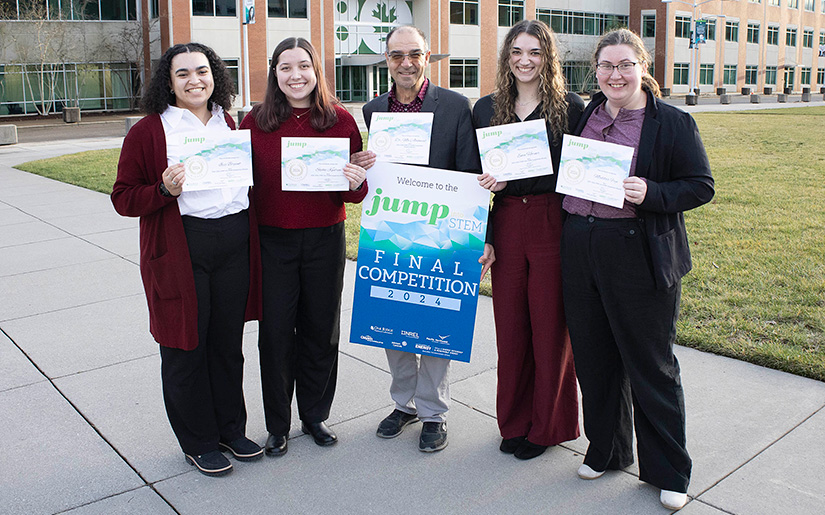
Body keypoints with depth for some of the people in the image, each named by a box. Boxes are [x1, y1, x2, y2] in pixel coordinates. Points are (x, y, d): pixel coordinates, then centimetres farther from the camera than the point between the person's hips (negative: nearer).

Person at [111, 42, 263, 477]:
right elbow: (123, 197, -4)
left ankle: (231, 429, 31)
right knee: (186, 347, 5)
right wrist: (165, 190, -21)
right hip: (180, 249, -4)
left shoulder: (228, 124, 13)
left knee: (228, 342, 13)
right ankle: (198, 442, 23)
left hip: (234, 243, 5)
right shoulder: (148, 131, -3)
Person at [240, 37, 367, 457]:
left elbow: (355, 192, 4)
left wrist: (357, 183, -19)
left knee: (321, 330, 11)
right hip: (272, 242, 0)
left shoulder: (340, 120, 0)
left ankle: (314, 416, 31)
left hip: (325, 239, 1)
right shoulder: (255, 122, 0)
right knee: (275, 332, 6)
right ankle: (277, 425, 24)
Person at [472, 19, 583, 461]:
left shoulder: (570, 107, -1)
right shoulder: (486, 109, 9)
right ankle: (515, 421, 27)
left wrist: (511, 180, -11)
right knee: (509, 327, 9)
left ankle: (548, 426, 24)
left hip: (554, 226, -3)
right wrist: (481, 237, 3)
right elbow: (477, 179, 10)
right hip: (505, 226, 3)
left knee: (550, 326, 5)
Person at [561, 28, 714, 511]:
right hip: (581, 250, 5)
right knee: (594, 357, 13)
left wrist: (650, 194, -20)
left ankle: (669, 470, 22)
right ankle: (607, 449, 34)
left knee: (651, 364, 4)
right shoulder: (582, 115, 11)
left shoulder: (673, 123, -3)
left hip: (641, 257, -4)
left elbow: (701, 186, -4)